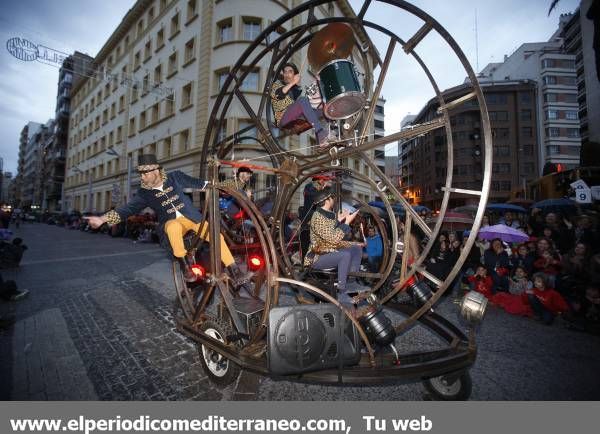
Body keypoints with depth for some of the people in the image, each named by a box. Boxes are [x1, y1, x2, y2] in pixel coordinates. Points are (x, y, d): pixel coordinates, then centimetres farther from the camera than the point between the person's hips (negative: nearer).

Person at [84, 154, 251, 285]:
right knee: (174, 226, -40)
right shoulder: (144, 193, 0)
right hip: (170, 222, -1)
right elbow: (128, 209, -5)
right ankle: (184, 262, -18)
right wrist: (103, 218, -17)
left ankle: (236, 274, -12)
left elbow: (197, 183, 7)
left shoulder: (175, 177, 0)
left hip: (191, 217, 1)